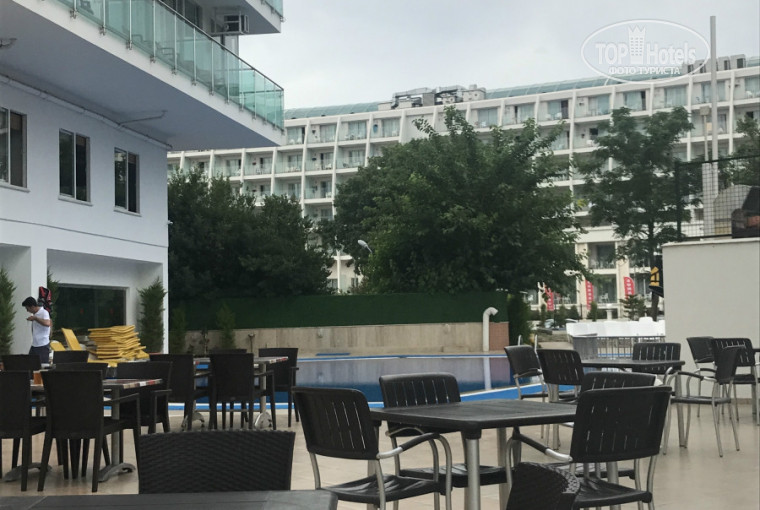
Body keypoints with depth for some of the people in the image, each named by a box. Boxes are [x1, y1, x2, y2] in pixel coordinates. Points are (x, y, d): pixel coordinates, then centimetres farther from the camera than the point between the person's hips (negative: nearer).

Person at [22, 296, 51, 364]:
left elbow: (47, 324, -30)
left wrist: (35, 318, -23)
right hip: (34, 345, 8)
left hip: (43, 345, -8)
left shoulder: (44, 313, -11)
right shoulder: (34, 314, 13)